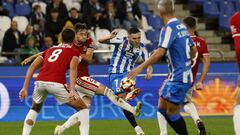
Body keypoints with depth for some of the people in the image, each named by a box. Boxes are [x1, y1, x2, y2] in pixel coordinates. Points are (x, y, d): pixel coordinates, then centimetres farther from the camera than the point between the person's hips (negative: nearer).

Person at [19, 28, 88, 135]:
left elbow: (32, 67, 18)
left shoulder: (49, 50, 29)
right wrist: (72, 90, -15)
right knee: (83, 109, 10)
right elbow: (73, 68, -4)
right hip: (56, 83, -5)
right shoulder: (74, 53, 16)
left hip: (40, 81, 5)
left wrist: (25, 88, 16)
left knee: (35, 109, 32)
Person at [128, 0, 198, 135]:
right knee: (162, 107, 13)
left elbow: (160, 52, -25)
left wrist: (141, 67, -22)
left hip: (178, 77, -9)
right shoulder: (182, 27, 10)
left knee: (171, 112, -4)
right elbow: (194, 50, 19)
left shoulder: (168, 28, -15)